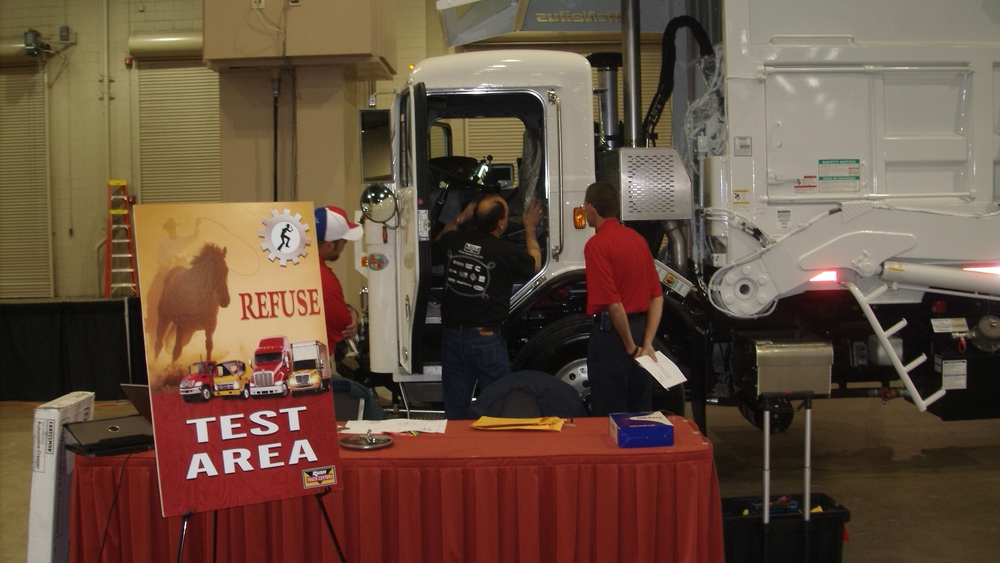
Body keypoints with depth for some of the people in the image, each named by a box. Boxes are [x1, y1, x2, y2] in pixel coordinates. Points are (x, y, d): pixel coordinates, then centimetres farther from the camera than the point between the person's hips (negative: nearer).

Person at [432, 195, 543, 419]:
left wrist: (459, 220, 33)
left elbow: (435, 251, 22)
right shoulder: (506, 253, -14)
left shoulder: (452, 240, -3)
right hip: (487, 339, -4)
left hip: (452, 335, 4)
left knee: (455, 411, 12)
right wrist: (530, 228, 21)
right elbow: (535, 263, 8)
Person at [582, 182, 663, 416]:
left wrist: (630, 346, -11)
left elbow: (613, 303, -20)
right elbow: (657, 295, 6)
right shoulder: (637, 239, 9)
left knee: (610, 414, 2)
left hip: (613, 331, -8)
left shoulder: (597, 244, -15)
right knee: (641, 412, 15)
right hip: (640, 327, 8)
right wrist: (647, 343, 2)